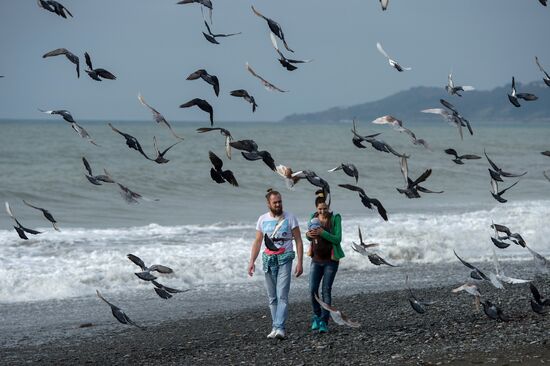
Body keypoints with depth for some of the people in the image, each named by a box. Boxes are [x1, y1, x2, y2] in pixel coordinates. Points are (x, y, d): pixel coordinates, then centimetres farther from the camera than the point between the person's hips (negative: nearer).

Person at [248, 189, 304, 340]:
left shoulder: (290, 218, -2)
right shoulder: (263, 219, 7)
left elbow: (298, 241, -1)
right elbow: (257, 242, 12)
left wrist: (299, 262, -8)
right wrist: (252, 261, 1)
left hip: (285, 259, -4)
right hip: (268, 260, 4)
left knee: (282, 295, -14)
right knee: (272, 297, 7)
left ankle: (280, 328, -19)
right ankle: (275, 327, 13)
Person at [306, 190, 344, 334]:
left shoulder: (335, 219, -10)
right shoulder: (314, 218, 2)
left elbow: (337, 239, -15)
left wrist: (322, 232, -27)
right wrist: (308, 235, -10)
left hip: (331, 260, -3)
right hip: (316, 259, 4)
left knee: (326, 290, -5)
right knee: (313, 290, -2)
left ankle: (324, 322, -1)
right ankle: (317, 316, 20)